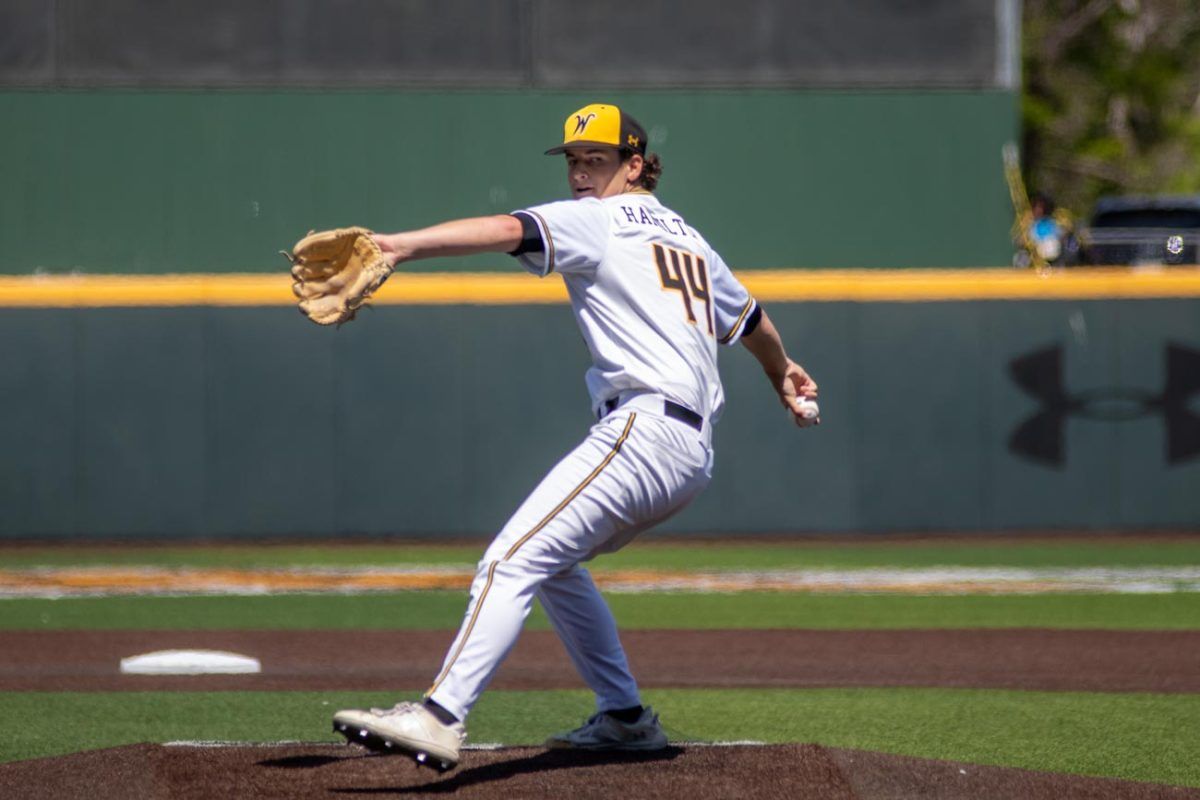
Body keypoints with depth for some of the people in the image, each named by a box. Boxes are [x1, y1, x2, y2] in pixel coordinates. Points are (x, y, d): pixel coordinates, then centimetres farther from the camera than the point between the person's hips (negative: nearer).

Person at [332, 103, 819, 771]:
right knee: (553, 559, 26)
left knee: (514, 560, -20)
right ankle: (625, 718, 24)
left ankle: (441, 717, -35)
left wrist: (401, 245, -30)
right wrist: (783, 373, 62)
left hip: (644, 428, -10)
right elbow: (750, 319, 41)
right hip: (696, 455, 10)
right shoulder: (686, 236, 26)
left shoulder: (594, 221, 1)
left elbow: (508, 230, -18)